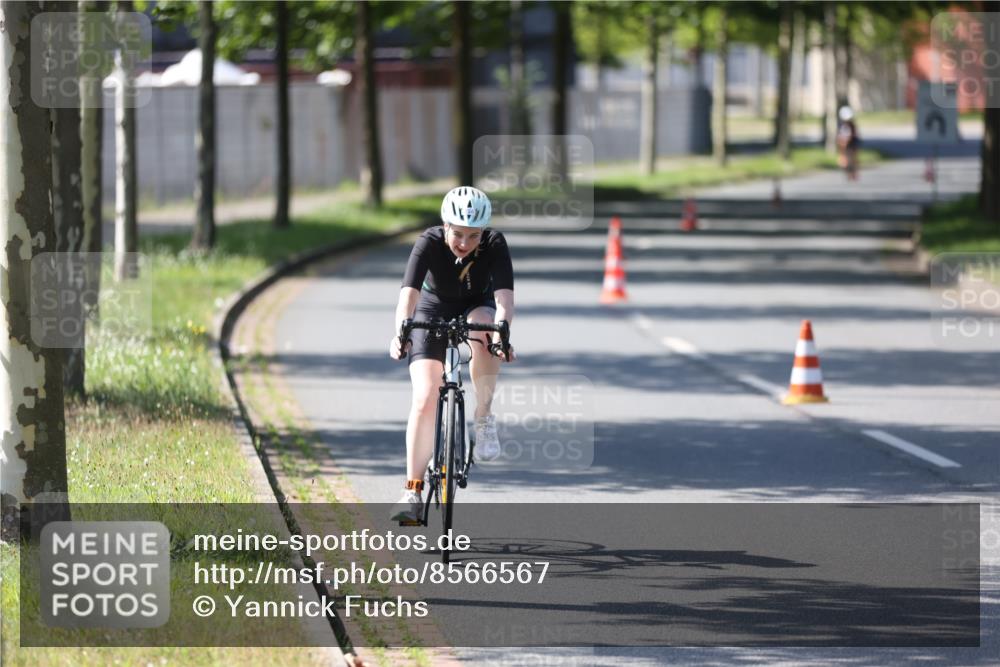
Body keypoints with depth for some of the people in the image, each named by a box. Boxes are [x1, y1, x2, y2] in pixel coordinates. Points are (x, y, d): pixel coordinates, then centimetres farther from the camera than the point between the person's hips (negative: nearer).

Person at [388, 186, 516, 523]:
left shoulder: (494, 245, -26)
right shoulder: (429, 243, -28)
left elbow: (504, 296, -38)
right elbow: (409, 293, -41)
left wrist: (501, 330, -58)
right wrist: (401, 332, -59)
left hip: (476, 308, 0)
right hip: (433, 312, 0)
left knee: (482, 325, -37)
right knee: (424, 398, -15)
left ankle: (484, 419, -20)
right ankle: (412, 492, -9)